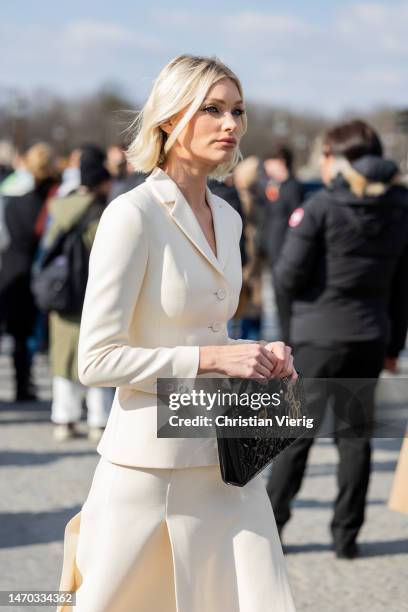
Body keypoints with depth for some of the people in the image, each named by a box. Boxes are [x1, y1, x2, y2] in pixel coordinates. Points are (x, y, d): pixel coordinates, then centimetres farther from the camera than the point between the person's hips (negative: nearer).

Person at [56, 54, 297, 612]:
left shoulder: (227, 217, 10)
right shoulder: (132, 215, -13)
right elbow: (96, 360, -17)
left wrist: (260, 358, 3)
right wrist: (212, 358, -19)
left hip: (227, 460, 7)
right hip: (150, 460, -7)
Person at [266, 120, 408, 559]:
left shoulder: (321, 207, -11)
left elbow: (288, 276, -12)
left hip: (319, 336, -4)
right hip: (370, 337, 4)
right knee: (356, 436, 10)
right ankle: (346, 535, 12)